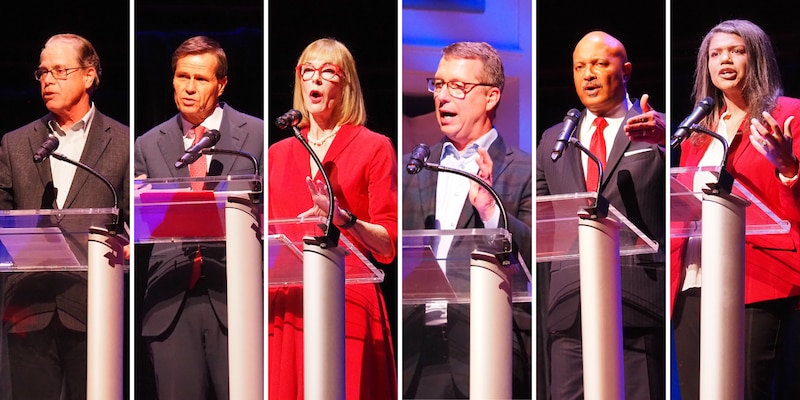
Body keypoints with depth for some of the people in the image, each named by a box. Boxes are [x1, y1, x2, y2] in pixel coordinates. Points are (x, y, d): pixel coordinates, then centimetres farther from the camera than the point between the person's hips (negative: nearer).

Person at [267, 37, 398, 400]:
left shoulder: (373, 147, 3)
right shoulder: (279, 153, 17)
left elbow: (388, 246, -4)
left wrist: (344, 219, -20)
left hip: (347, 306, -4)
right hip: (286, 306, 4)